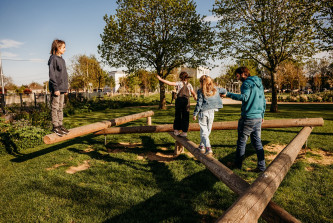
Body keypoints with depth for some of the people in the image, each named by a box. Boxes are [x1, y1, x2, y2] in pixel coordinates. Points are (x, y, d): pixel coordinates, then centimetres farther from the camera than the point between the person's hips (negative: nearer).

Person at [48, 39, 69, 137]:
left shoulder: (62, 59, 16)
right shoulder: (53, 58, -9)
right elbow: (52, 75, -14)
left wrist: (65, 88, 18)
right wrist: (55, 88, -18)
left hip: (62, 88, 8)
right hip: (56, 88, -8)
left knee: (60, 107, 11)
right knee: (55, 107, -3)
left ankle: (60, 125, 18)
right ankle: (55, 126, 2)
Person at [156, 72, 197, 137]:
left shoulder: (179, 83, -5)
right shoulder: (189, 85, 5)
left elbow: (169, 83, -14)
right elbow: (193, 93, 12)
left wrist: (160, 79, -10)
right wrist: (195, 97, 35)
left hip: (179, 100, -2)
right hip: (186, 101, 2)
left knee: (177, 116, 9)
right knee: (185, 117, 5)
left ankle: (176, 130, 11)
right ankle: (184, 132, 5)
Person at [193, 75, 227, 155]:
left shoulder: (201, 91, -8)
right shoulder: (215, 89, 5)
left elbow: (199, 104, -9)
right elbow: (224, 91, 21)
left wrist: (195, 114, -1)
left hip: (203, 112, -4)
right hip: (211, 112, 4)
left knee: (204, 131, 1)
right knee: (207, 131, 17)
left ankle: (208, 148, -14)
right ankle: (201, 146, 29)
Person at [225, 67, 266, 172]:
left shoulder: (247, 83, -9)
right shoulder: (259, 83, 17)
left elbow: (244, 97, -27)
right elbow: (263, 101, 21)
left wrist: (229, 94, -28)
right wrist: (262, 115, 27)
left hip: (248, 118, -8)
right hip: (258, 118, 8)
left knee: (241, 141, 4)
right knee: (257, 142, 11)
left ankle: (238, 164, 14)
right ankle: (261, 166, 12)